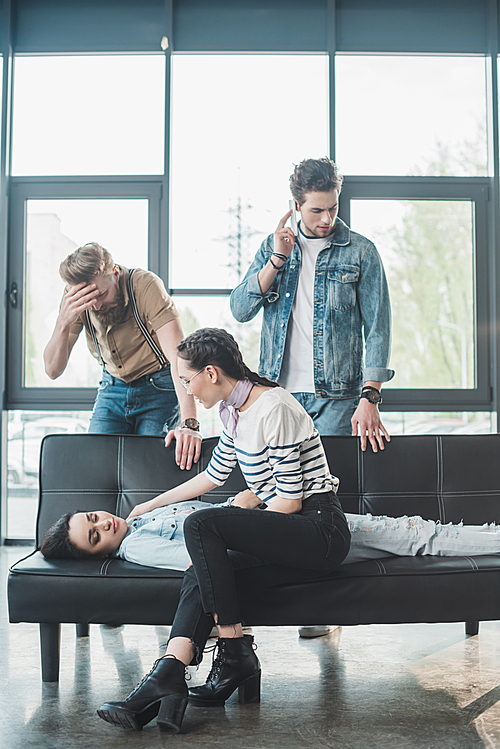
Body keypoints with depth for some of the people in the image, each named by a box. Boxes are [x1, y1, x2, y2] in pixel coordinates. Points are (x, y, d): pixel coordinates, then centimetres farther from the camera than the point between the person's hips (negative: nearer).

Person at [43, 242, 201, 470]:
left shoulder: (146, 285, -28)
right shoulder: (74, 299, -15)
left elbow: (178, 356, -36)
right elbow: (53, 370, -15)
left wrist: (189, 423, -47)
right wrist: (63, 323, -34)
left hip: (158, 388, -4)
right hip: (113, 387, 4)